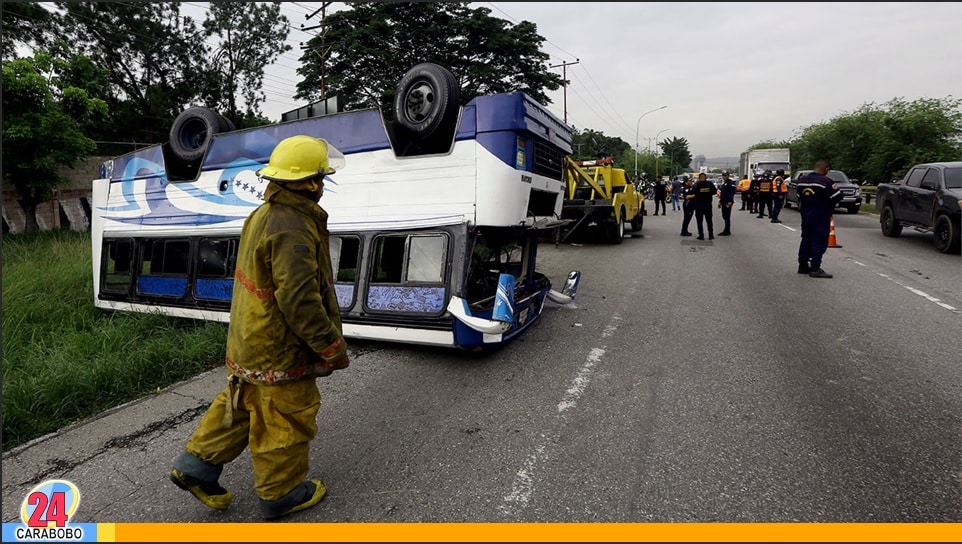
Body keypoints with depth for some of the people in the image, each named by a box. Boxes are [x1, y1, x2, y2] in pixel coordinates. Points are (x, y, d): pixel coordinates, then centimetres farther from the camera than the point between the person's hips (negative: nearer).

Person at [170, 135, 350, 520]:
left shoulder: (263, 214, 7)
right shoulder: (291, 227, -26)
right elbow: (298, 299, -29)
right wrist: (331, 345, -20)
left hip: (249, 341, 10)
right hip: (280, 350, -10)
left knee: (240, 404, 26)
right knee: (286, 420, 9)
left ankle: (197, 465, 36)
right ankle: (281, 493, 27)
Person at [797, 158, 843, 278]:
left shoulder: (802, 179, 5)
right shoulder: (826, 181, -16)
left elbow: (799, 196, 12)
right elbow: (837, 198, -12)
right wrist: (836, 189, 6)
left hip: (805, 214, 7)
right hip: (821, 217, -7)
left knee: (806, 239, 15)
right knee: (819, 241, -3)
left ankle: (803, 265, 19)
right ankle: (815, 268, -4)